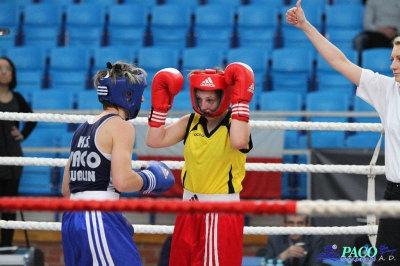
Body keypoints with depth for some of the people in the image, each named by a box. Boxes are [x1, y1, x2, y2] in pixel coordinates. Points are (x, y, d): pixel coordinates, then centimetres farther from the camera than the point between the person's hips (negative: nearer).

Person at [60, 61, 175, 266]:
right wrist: (150, 180, 1)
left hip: (72, 218, 9)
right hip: (100, 217, -9)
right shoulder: (121, 126, -5)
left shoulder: (83, 129, 18)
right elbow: (123, 181, -17)